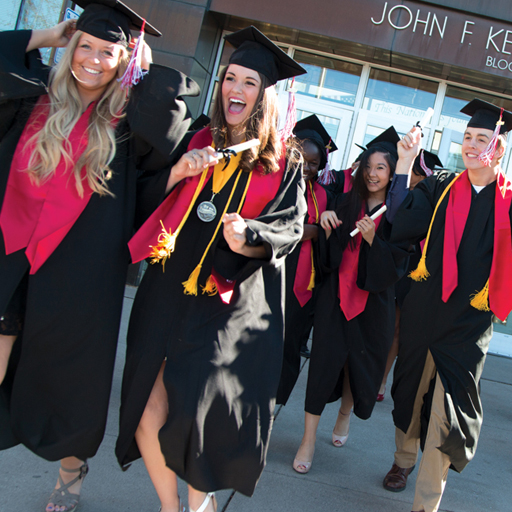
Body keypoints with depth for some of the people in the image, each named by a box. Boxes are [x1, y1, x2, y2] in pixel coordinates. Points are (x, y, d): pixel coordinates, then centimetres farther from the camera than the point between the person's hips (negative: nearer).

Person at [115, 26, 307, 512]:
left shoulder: (283, 163, 6)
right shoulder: (199, 143, 12)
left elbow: (291, 228, 0)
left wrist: (249, 235, -20)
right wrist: (177, 174, -7)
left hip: (232, 299, -3)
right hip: (170, 290, 3)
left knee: (197, 408, -13)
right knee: (149, 416, -1)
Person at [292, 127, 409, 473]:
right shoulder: (348, 203, 3)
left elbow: (398, 264, -9)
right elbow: (327, 252, 6)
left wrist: (372, 239, -23)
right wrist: (326, 225, -12)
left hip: (372, 299, -1)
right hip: (337, 292, 1)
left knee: (359, 362, 12)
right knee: (325, 358, -4)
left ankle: (345, 413, 42)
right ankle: (309, 439, 4)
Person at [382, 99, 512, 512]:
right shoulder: (440, 188, 4)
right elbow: (401, 226, -11)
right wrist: (405, 165, -15)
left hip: (468, 323, -2)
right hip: (423, 311, 2)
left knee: (448, 412, -3)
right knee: (411, 391, 18)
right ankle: (404, 459, 44)